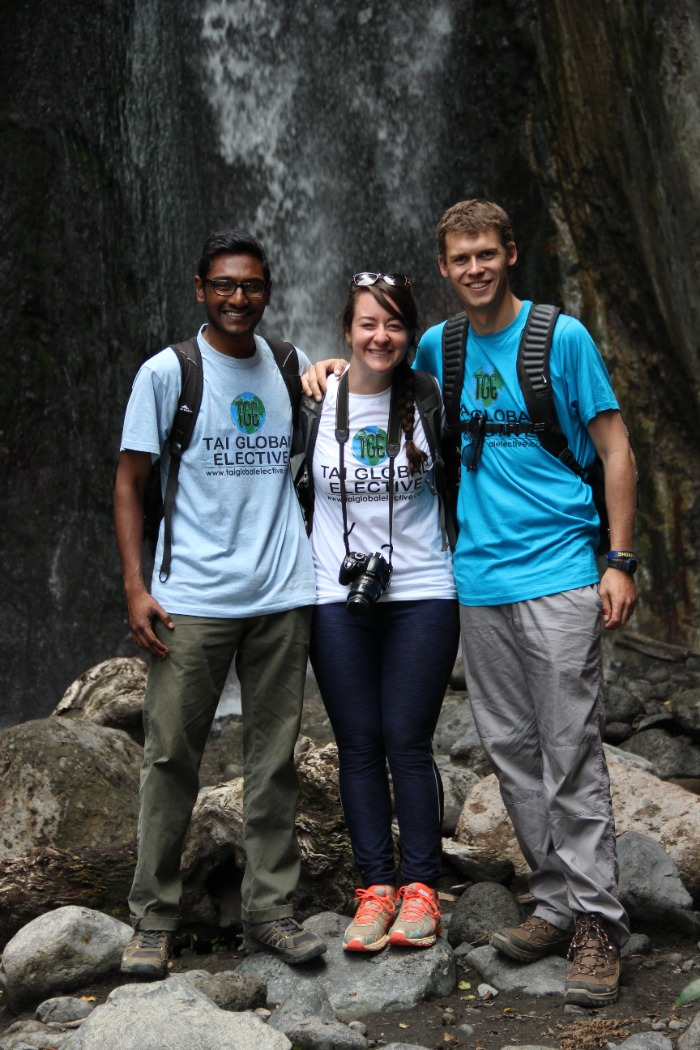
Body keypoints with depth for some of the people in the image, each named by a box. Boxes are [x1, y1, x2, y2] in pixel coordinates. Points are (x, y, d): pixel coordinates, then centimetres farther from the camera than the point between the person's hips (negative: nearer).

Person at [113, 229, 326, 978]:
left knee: (274, 757, 7)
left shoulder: (289, 367, 12)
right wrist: (134, 587, -8)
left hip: (281, 597, 3)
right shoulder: (167, 372, 1)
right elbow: (129, 482, 0)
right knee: (171, 756, 0)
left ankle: (268, 910, 18)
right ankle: (153, 918, 13)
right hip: (193, 601, -3)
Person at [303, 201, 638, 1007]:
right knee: (511, 754, 9)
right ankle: (556, 903, 21)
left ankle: (597, 921, 4)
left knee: (571, 757, -4)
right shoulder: (438, 346, 12)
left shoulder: (563, 337, -1)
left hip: (557, 576, -5)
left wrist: (619, 561, -8)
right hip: (477, 582, 5)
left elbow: (615, 450, -1)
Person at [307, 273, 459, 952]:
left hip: (421, 597, -1)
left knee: (408, 743, -1)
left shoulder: (429, 400, 1)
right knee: (358, 745, 5)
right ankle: (376, 888, 15)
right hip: (337, 600, 1)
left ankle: (420, 889, 12)